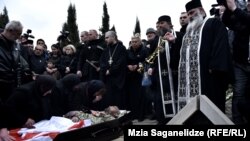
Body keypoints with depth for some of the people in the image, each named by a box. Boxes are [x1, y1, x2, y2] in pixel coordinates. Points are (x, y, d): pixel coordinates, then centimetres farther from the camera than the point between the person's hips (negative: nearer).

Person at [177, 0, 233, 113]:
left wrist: (214, 67, -21)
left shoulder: (214, 23, 2)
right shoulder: (189, 30, 27)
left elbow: (221, 45, -11)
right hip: (189, 77, 8)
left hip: (207, 74, -7)